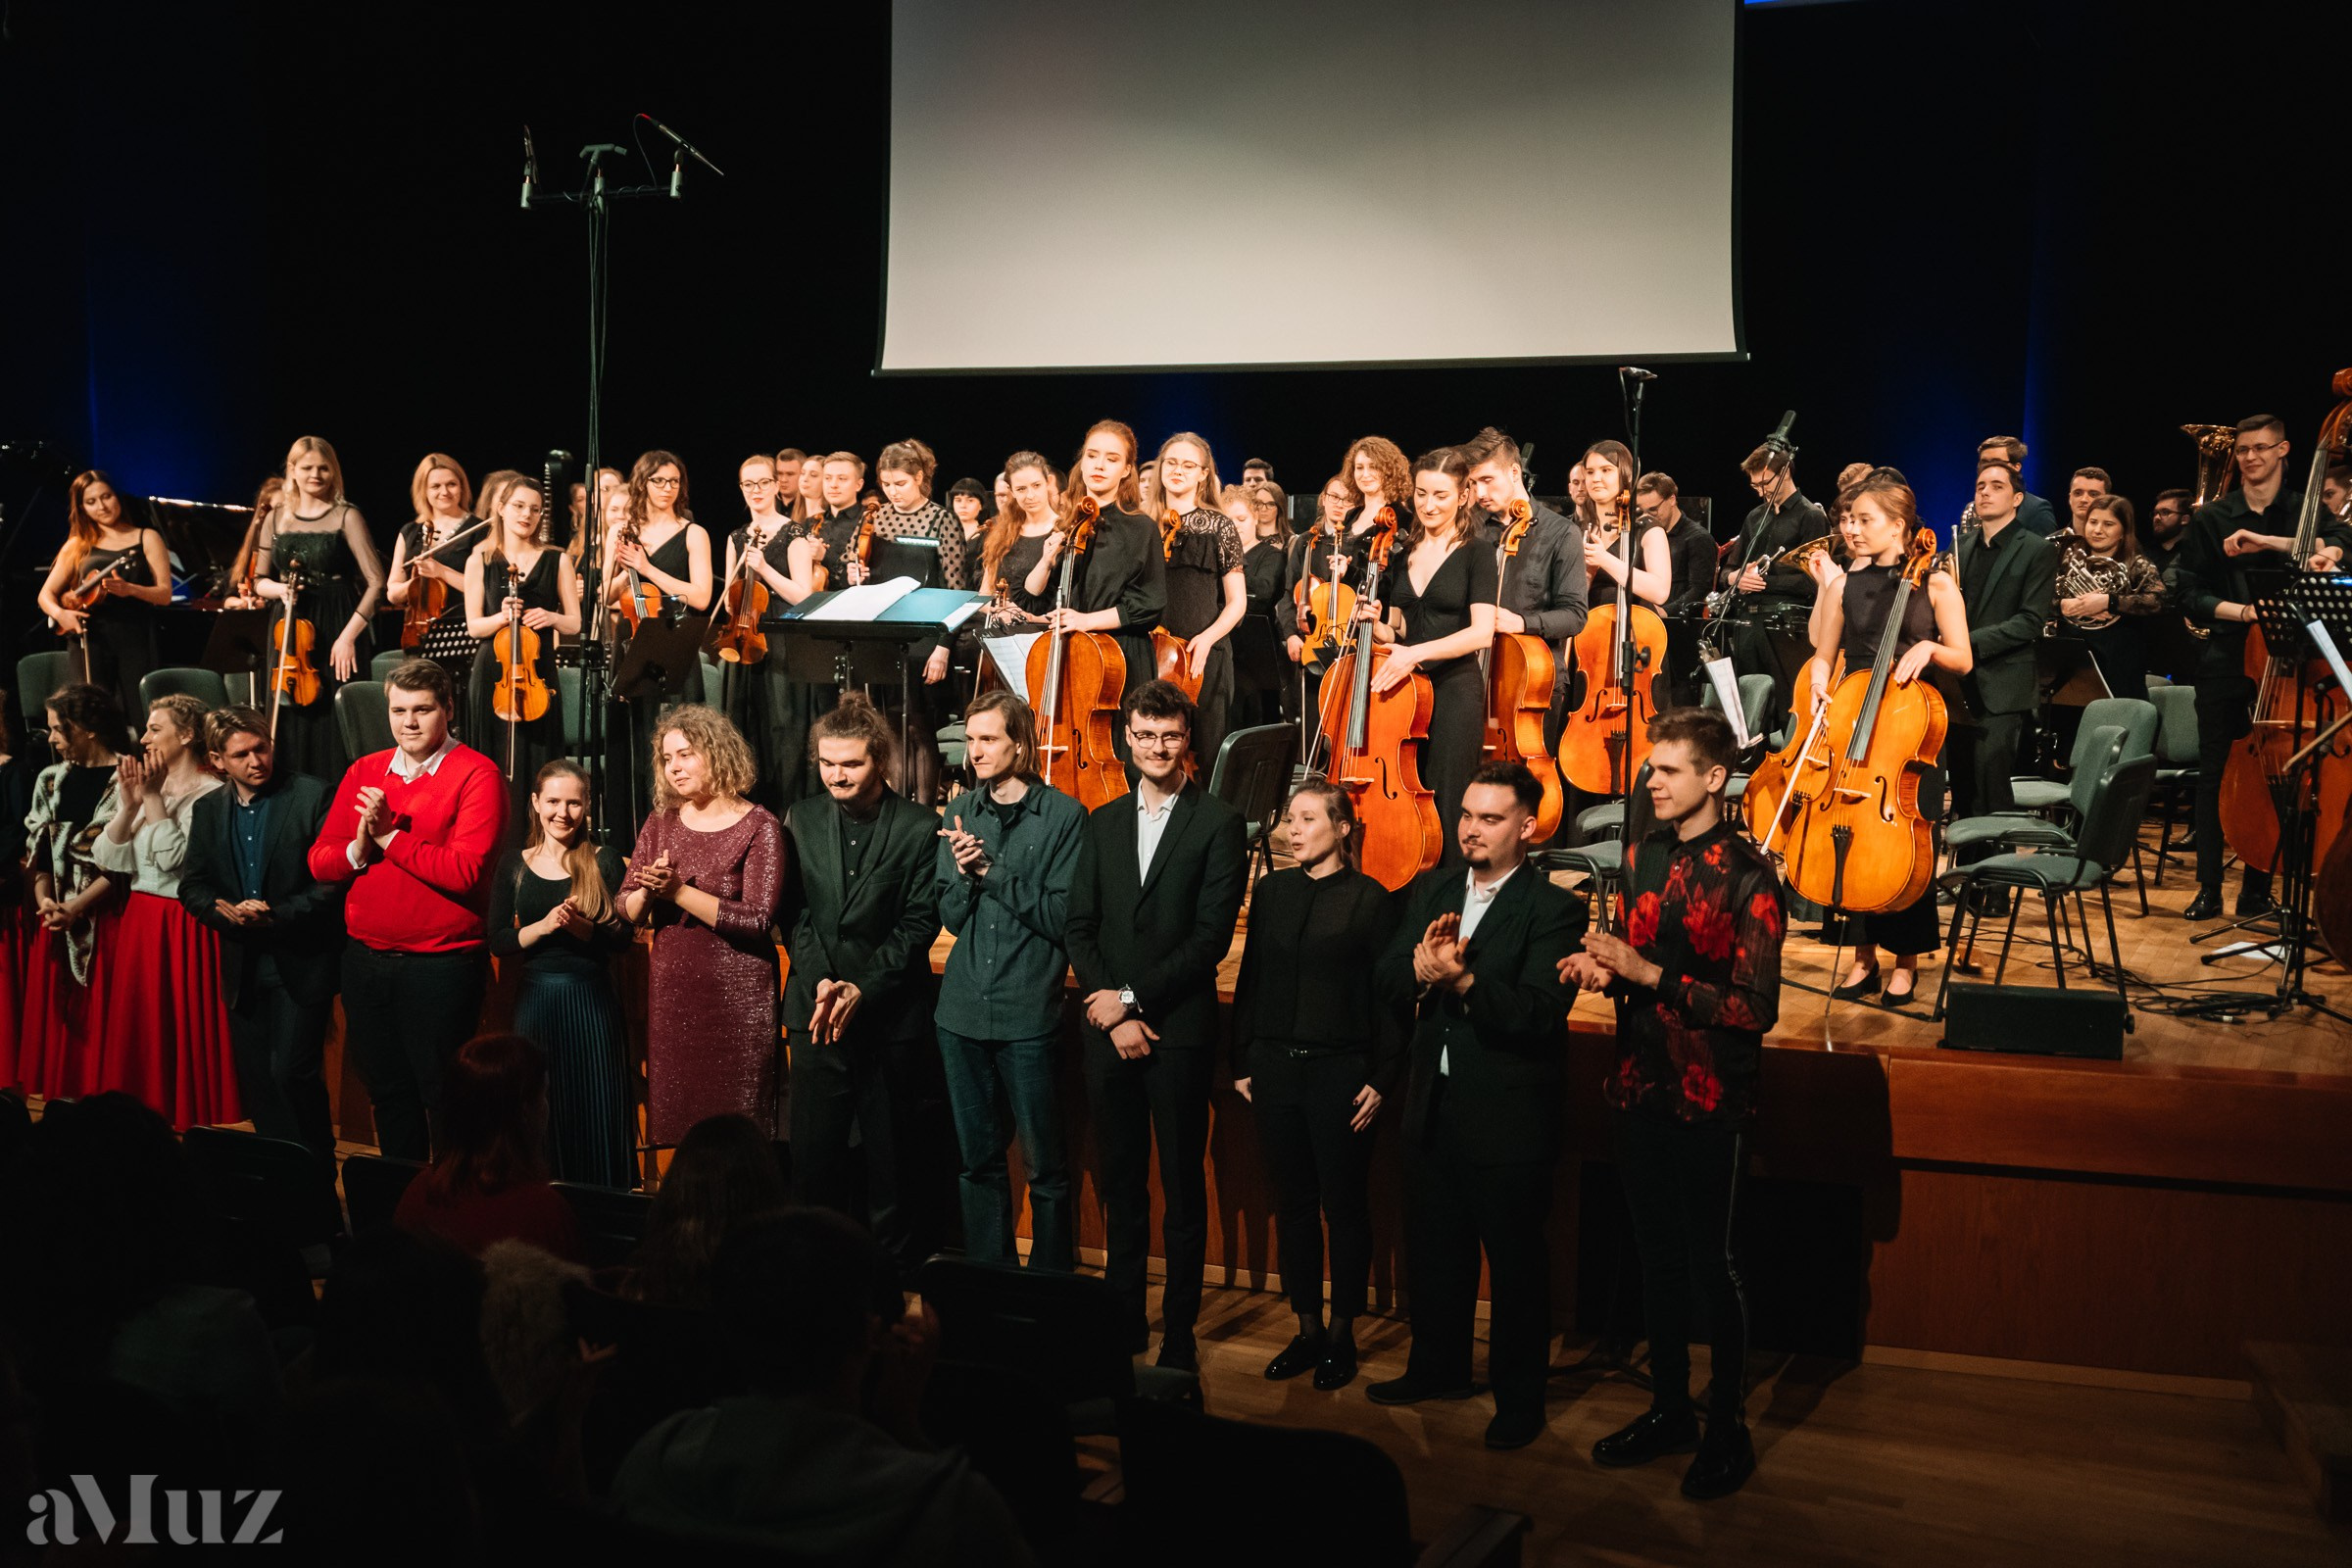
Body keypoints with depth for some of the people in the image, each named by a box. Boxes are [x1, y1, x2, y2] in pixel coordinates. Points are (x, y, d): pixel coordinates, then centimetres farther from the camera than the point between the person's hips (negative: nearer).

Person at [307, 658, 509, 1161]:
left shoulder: (476, 774, -10)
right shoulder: (363, 772, 10)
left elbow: (465, 870, -22)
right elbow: (319, 860, 7)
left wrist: (389, 836, -15)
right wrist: (358, 848, -13)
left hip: (441, 964, -6)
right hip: (366, 962, 6)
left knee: (444, 1099, 2)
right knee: (388, 1096, 18)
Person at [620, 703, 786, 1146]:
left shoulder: (758, 827, -6)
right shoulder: (659, 825, 10)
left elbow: (757, 921, -16)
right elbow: (626, 911, 10)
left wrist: (677, 892, -18)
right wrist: (647, 892, -12)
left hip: (736, 995, -5)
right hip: (670, 993, 5)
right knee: (671, 1121, 8)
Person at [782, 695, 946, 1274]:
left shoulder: (919, 827, -3)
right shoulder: (801, 820, 8)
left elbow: (919, 923, -6)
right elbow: (794, 912, 5)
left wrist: (862, 989, -13)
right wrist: (820, 981, -9)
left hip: (893, 1015, -3)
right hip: (817, 1012, 3)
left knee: (892, 1157, 4)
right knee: (813, 1154, 4)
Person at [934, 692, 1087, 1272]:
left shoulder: (1063, 815, -5)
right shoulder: (960, 813, 8)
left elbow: (1062, 917, -12)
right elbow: (952, 919, 7)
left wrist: (991, 871, -15)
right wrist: (963, 874, -12)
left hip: (1029, 1013, -4)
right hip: (962, 1011, 4)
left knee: (1045, 1165, 3)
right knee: (977, 1159, 13)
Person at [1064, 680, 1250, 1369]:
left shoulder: (1219, 823, -3)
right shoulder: (1103, 823, 13)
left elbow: (1212, 936, -10)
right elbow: (1080, 926, 8)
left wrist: (1132, 997, -12)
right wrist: (1110, 1011, -5)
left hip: (1180, 1030, -4)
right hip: (1107, 1026, 4)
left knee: (1183, 1185, 4)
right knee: (1121, 1181, 12)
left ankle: (1179, 1331, 13)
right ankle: (1124, 1315, 23)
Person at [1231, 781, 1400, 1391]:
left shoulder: (1370, 899, -6)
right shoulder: (1271, 891, 7)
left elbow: (1388, 996, -5)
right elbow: (1250, 980, 10)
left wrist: (1382, 1080, -9)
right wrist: (1242, 1061, 8)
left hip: (1341, 1070, -4)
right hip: (1277, 1066, 4)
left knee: (1344, 1205, 5)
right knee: (1292, 1203, 10)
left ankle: (1342, 1335, 19)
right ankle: (1307, 1329, 23)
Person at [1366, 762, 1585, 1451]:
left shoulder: (1554, 909, -13)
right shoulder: (1429, 890, 6)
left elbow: (1539, 1013, -24)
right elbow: (1384, 982, 1)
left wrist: (1463, 980, -37)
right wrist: (1420, 969, -21)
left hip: (1509, 1116, -6)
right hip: (1434, 1105, 6)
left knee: (1517, 1260, 8)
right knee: (1433, 1247, 20)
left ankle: (1520, 1395, 26)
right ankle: (1439, 1366, 40)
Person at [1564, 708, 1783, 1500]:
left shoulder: (1747, 876, -15)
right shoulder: (1643, 855, 6)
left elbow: (1755, 1007, -19)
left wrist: (1646, 973, -22)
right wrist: (1604, 969, -3)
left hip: (1709, 1105, -6)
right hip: (1640, 1091, 6)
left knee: (1711, 1267, 5)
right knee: (1657, 1258, 17)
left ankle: (1729, 1431, 21)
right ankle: (1669, 1409, 32)